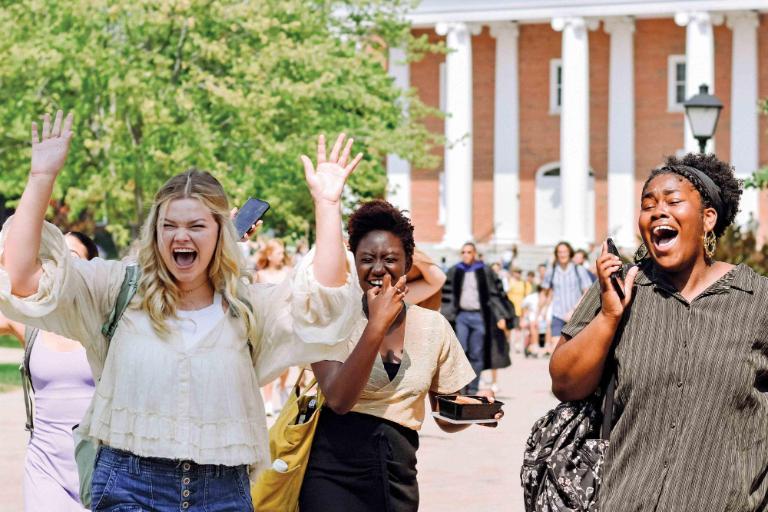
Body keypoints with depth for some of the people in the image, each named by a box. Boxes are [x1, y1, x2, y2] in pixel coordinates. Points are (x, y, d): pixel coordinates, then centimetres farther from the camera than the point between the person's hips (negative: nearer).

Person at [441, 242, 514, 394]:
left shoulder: (485, 272, 3)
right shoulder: (454, 272, 7)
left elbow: (495, 295, 4)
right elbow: (447, 296, 9)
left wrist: (501, 317, -3)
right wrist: (445, 317, 2)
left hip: (479, 316, 0)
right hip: (461, 316, 1)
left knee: (476, 355, 2)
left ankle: (472, 389, 9)